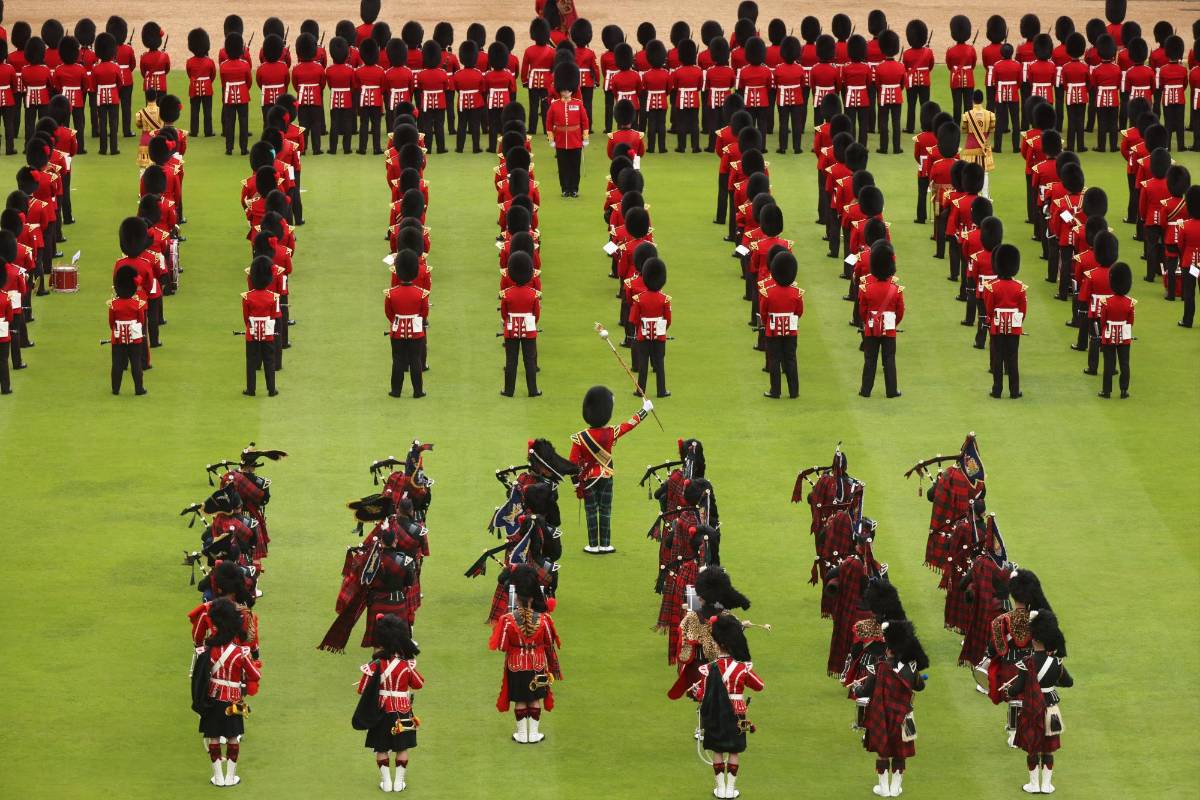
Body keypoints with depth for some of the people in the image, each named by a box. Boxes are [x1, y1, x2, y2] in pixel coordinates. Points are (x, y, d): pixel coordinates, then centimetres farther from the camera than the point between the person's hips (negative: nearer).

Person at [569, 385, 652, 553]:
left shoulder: (580, 438, -17)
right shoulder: (611, 433, -12)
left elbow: (573, 464, -13)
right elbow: (631, 423, 2)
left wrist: (576, 484, -2)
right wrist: (646, 409, 17)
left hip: (588, 479, -1)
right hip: (606, 477, 1)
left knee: (591, 512, 7)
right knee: (605, 511, 10)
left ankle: (593, 545, 10)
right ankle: (605, 545, 14)